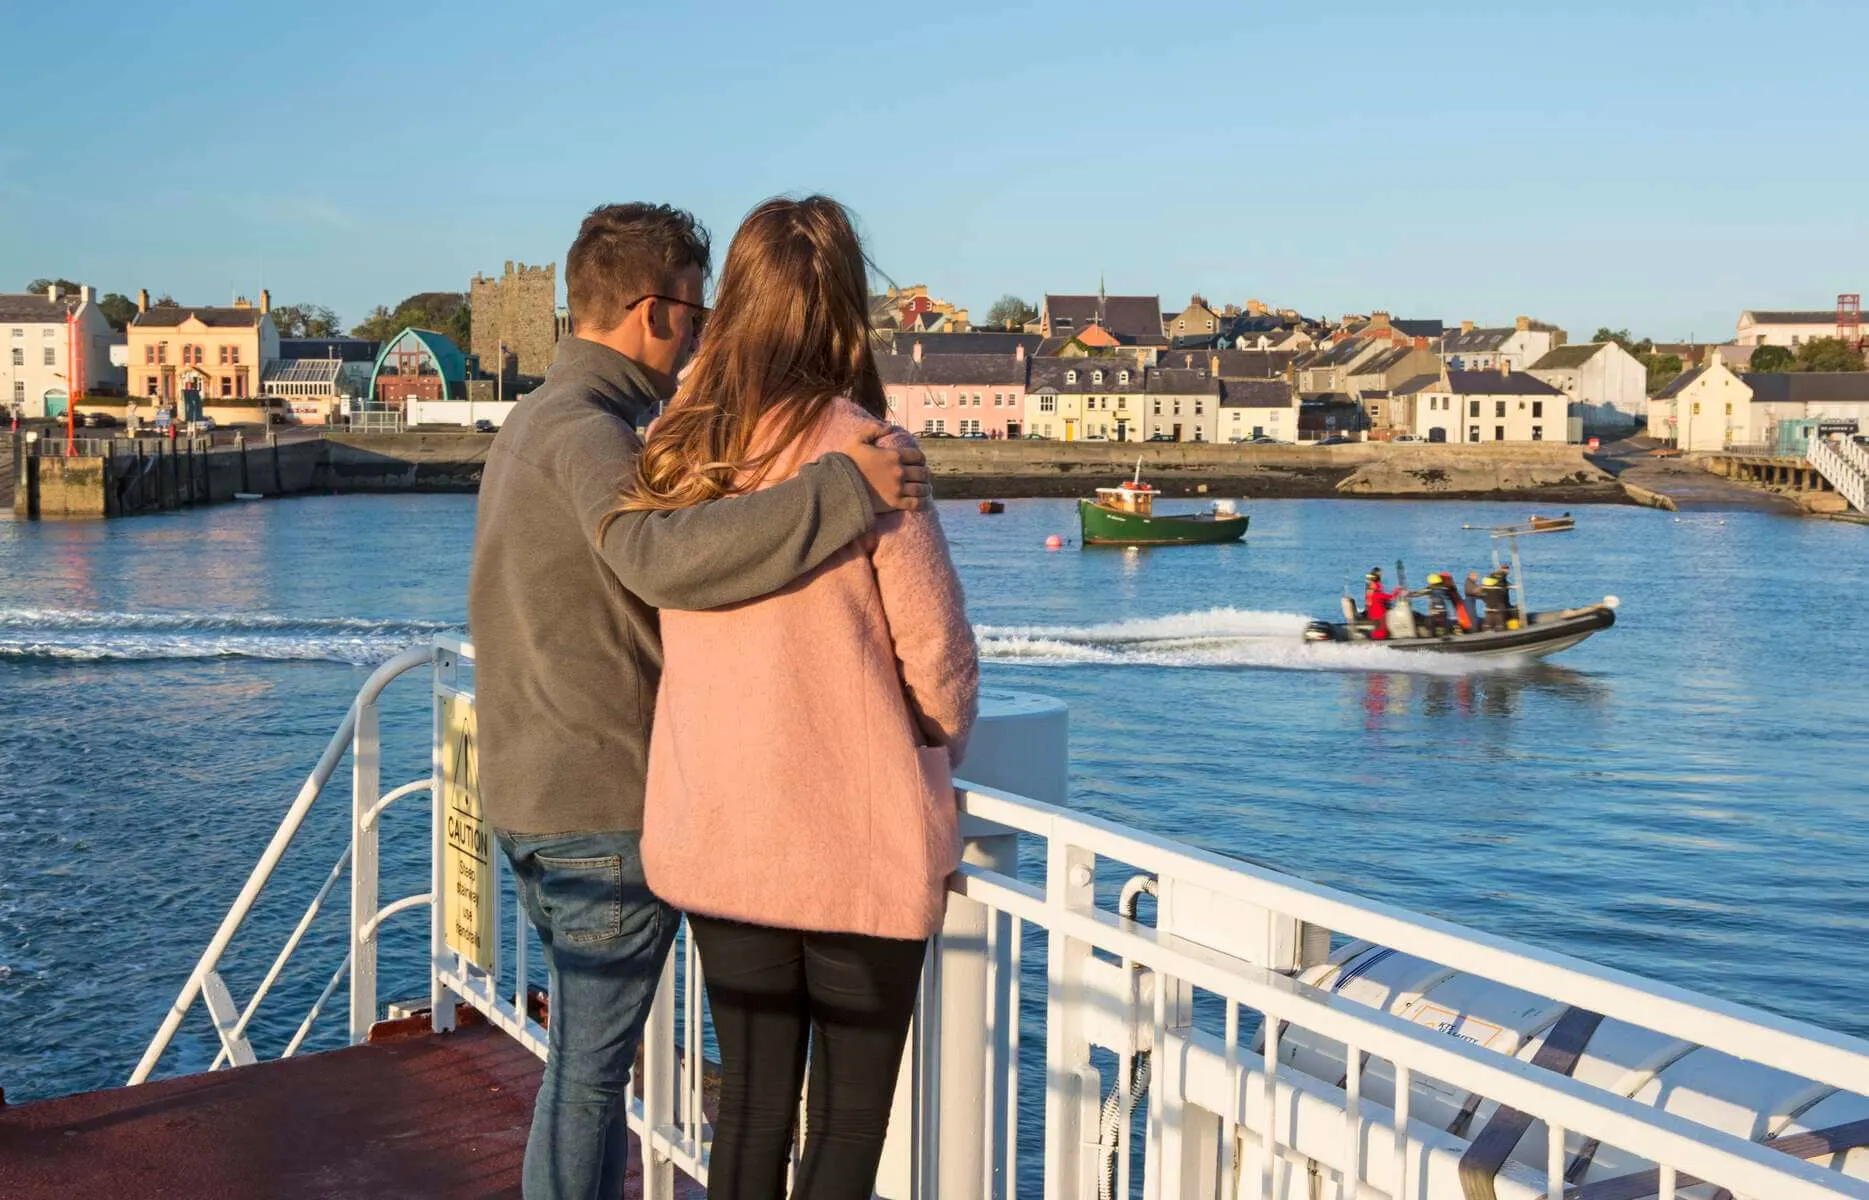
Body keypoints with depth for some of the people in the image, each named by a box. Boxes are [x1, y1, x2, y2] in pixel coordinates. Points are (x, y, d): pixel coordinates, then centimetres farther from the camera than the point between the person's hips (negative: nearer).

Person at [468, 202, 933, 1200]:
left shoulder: (527, 424, 14)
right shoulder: (590, 431, -19)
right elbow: (662, 557, -39)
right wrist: (844, 491, -40)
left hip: (527, 795, 10)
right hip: (604, 807, -10)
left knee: (586, 1044, 22)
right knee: (591, 1066, 2)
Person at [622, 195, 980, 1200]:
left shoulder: (673, 458, -1)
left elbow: (680, 638, 9)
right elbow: (936, 655, -9)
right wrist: (937, 754, 10)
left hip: (714, 839, 4)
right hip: (862, 844, -4)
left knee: (751, 1106, 16)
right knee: (849, 1115, 10)